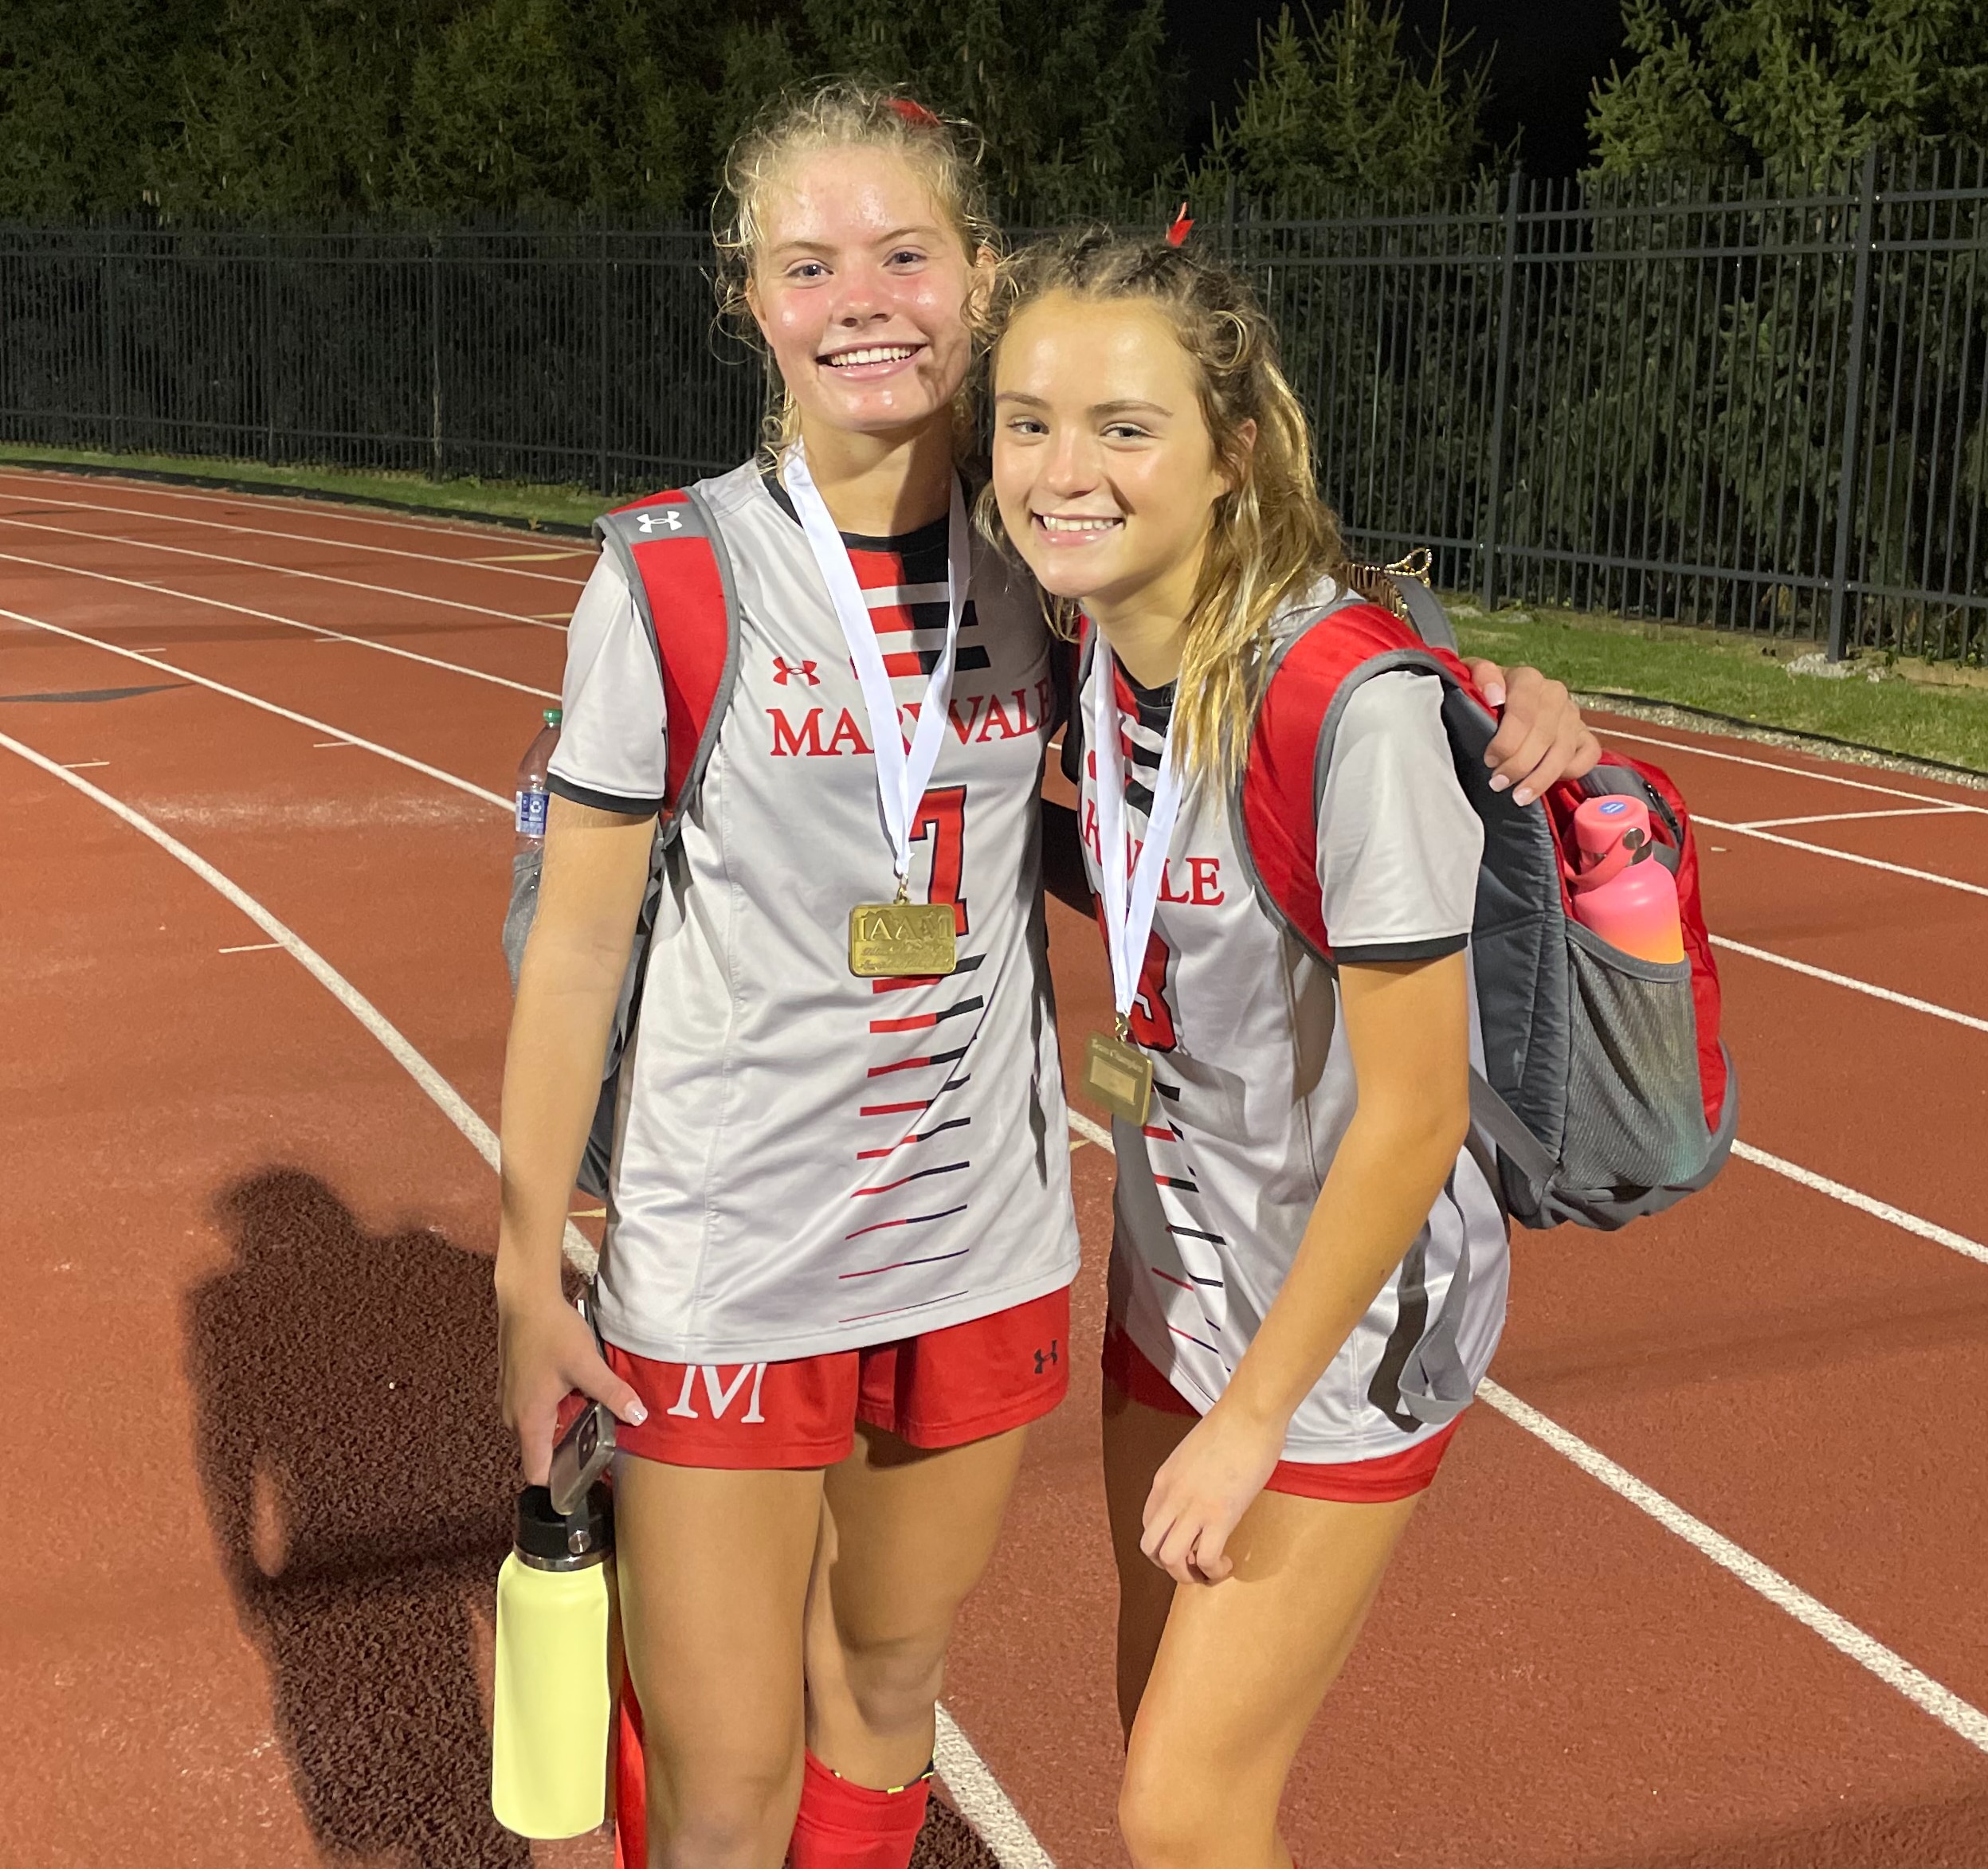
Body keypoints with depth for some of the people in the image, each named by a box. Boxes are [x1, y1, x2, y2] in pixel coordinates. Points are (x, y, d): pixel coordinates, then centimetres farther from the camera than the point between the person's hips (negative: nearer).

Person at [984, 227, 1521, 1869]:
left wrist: (1254, 1416, -18)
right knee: (1171, 1728, 21)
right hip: (1173, 1270, 7)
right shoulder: (1104, 646, -6)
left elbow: (1413, 1118, -24)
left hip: (1347, 1311, -7)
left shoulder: (1353, 703, -29)